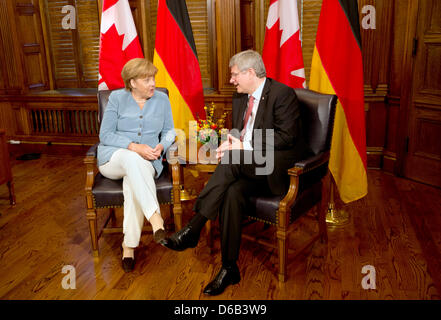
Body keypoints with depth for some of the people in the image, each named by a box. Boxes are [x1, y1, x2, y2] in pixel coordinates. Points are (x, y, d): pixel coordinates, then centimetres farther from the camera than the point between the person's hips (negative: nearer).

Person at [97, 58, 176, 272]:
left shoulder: (162, 99, 8)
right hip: (113, 158, -1)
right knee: (132, 159, -39)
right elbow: (105, 135, -3)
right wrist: (134, 147, -18)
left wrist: (161, 146, -12)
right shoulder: (117, 98, 2)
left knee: (132, 183, -35)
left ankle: (129, 246, -29)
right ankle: (156, 220, -47)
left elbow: (169, 132, 12)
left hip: (147, 161, 1)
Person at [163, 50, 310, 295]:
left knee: (232, 160, -32)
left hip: (277, 168, -6)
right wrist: (231, 143, -2)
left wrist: (243, 147, -17)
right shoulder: (240, 98, 17)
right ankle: (229, 268, -21)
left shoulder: (283, 94, -7)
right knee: (233, 192, -27)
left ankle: (193, 228, -29)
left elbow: (287, 137, -16)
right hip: (248, 167, 6)